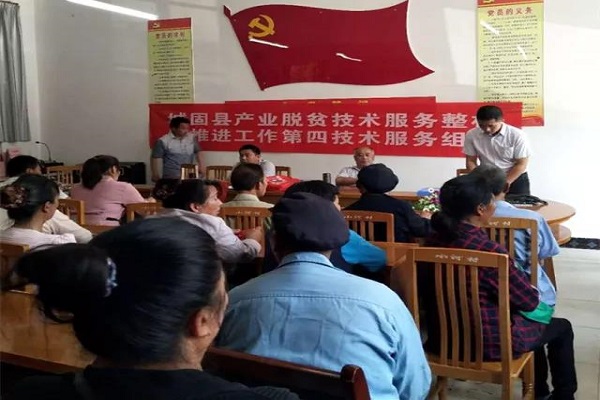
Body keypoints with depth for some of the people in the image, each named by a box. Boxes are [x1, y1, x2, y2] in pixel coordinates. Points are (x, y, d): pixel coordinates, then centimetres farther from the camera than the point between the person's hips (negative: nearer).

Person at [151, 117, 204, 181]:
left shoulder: (192, 138, 5)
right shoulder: (163, 141, -7)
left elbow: (198, 152, 19)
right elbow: (155, 158, -2)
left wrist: (201, 166, 10)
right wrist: (155, 175, -1)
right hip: (171, 178, -4)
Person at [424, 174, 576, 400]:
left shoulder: (434, 240, -7)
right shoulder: (489, 251, -28)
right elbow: (530, 301, -18)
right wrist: (517, 273, 3)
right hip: (486, 341, -7)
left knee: (528, 320, 33)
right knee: (562, 328, 19)